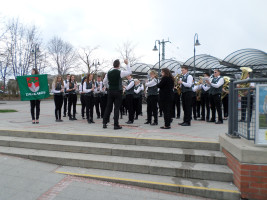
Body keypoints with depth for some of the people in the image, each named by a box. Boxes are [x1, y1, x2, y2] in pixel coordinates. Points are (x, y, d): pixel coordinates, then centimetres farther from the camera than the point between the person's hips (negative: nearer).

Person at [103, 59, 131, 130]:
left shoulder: (108, 73, 4)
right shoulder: (120, 72, -10)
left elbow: (104, 82, 13)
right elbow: (129, 72, 3)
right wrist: (127, 64, 10)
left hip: (110, 92, 4)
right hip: (118, 92, -4)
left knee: (108, 107, 10)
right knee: (117, 108, 0)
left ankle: (104, 123, 13)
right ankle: (116, 125, 2)